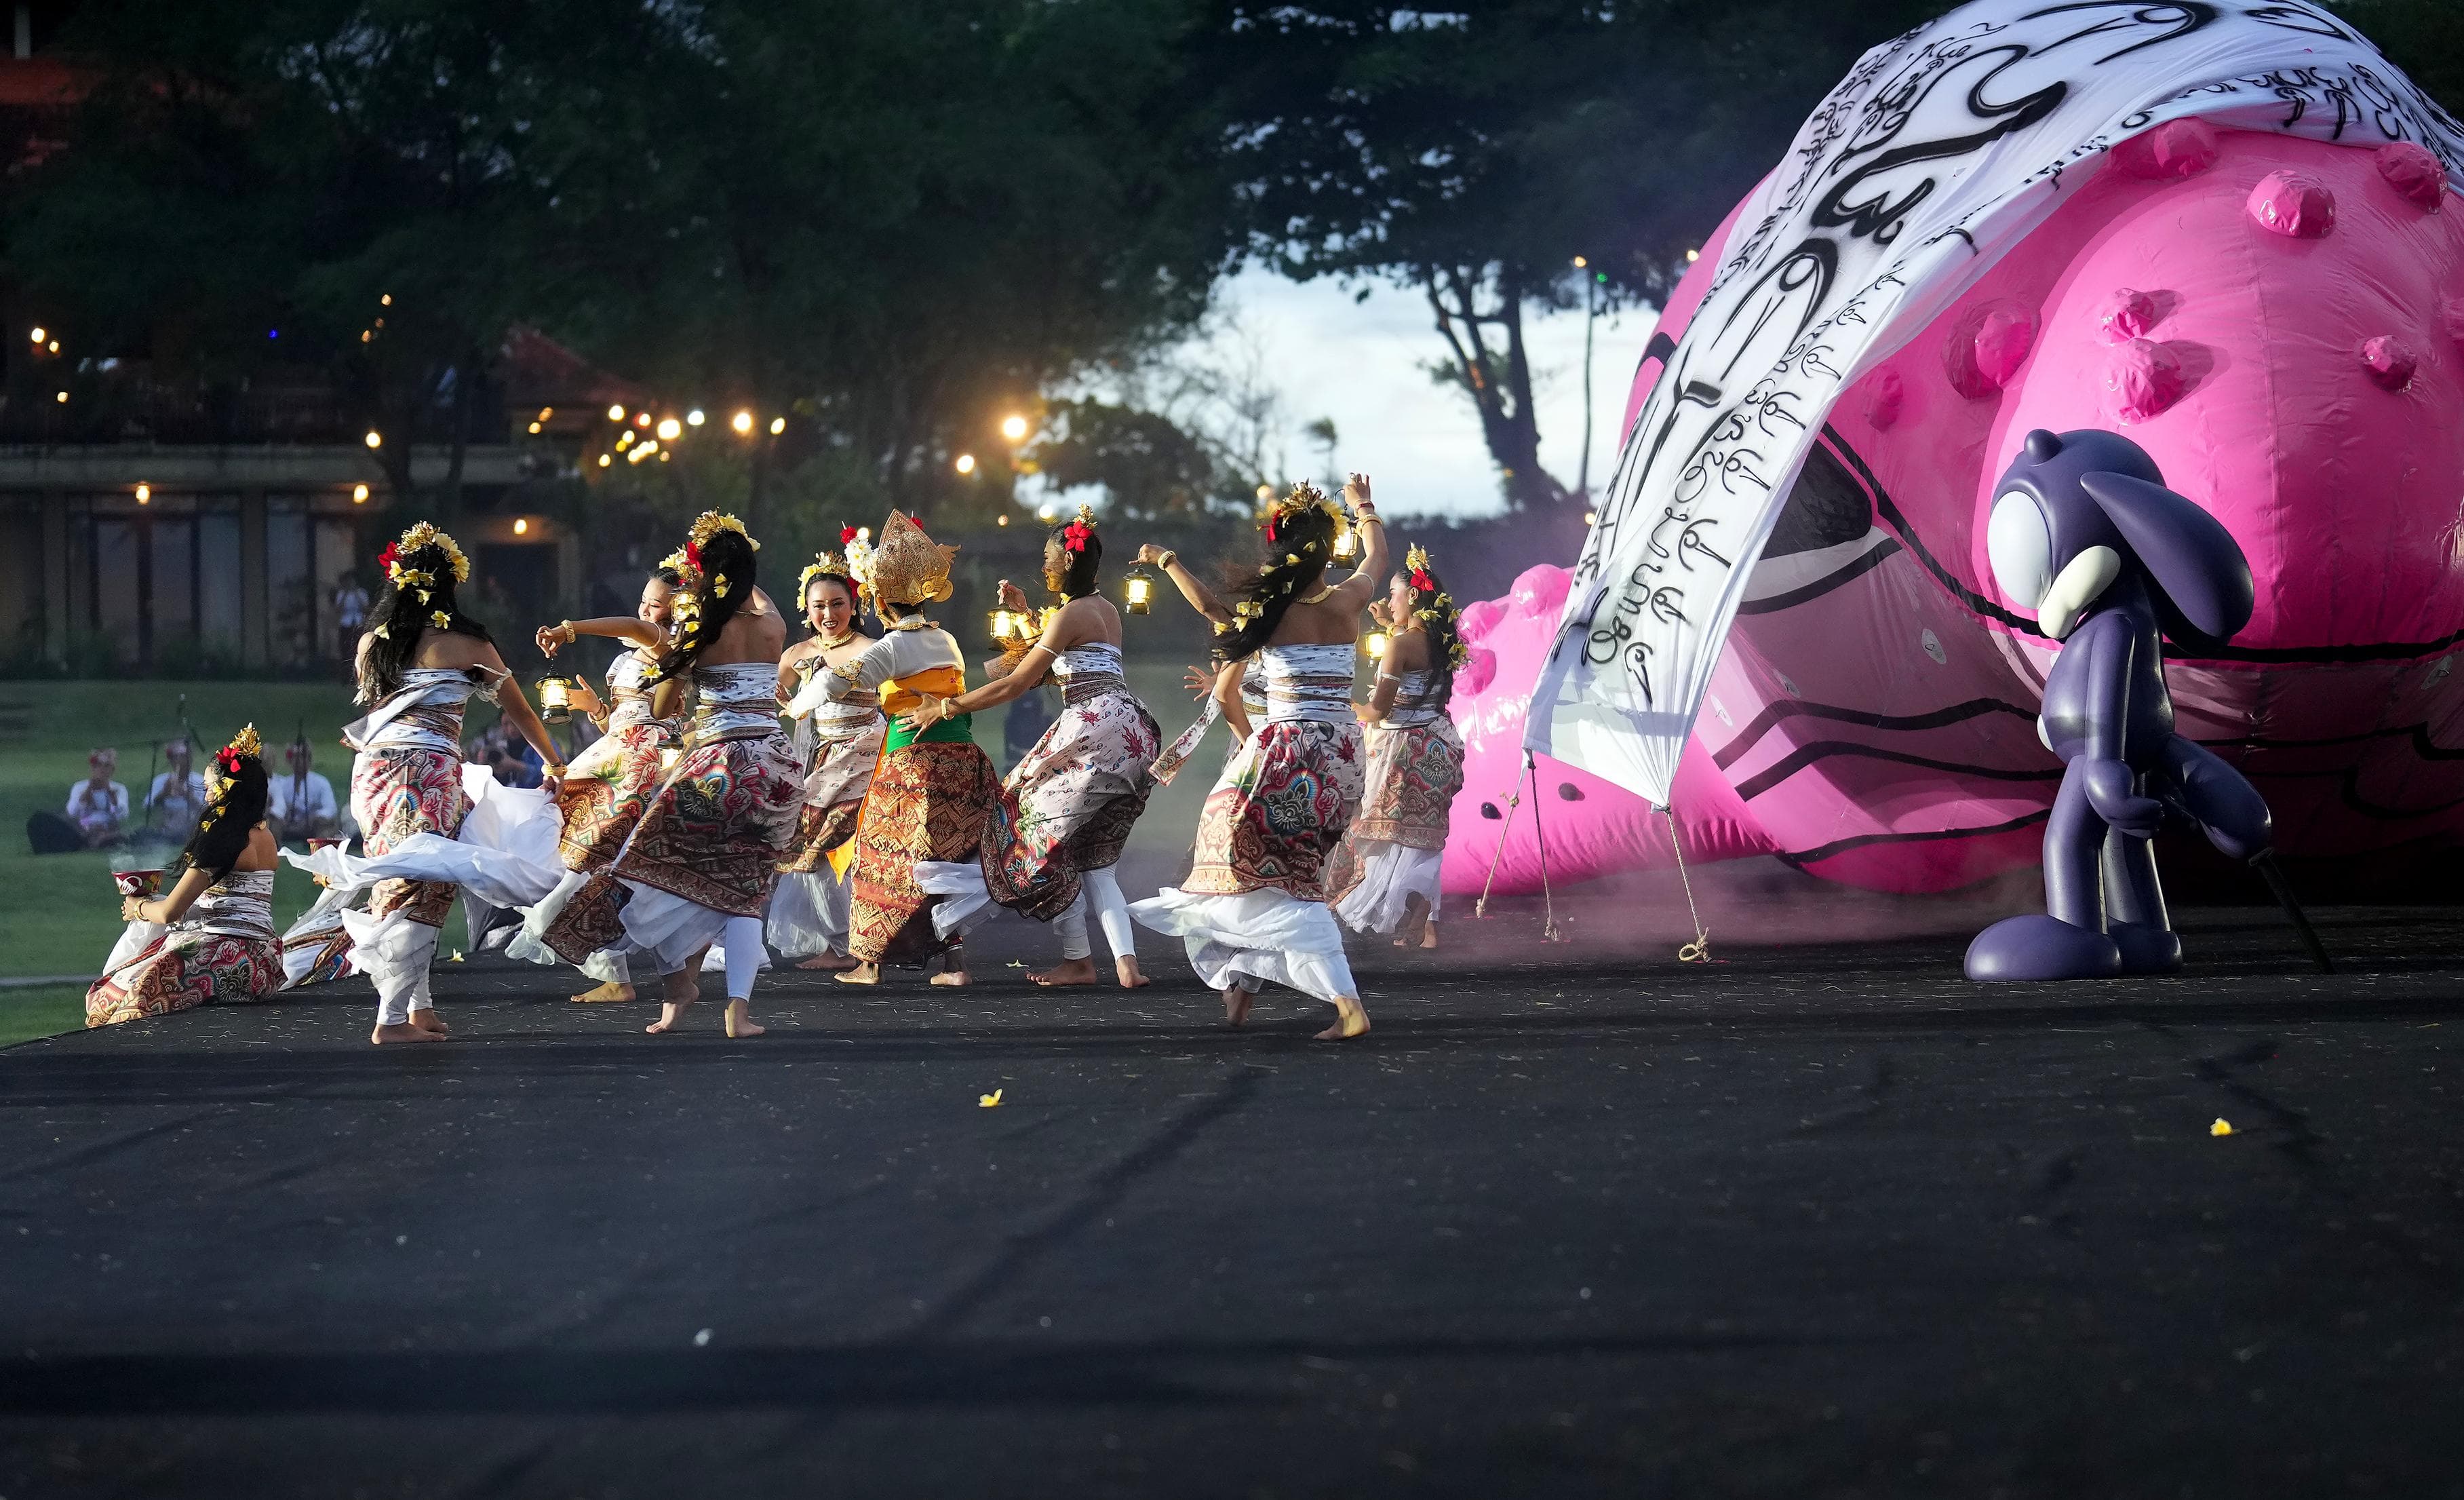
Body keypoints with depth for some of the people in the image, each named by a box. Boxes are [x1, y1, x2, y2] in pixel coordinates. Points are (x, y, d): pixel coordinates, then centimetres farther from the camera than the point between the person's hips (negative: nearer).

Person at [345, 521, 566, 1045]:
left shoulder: (372, 643, 14)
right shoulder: (465, 643, 2)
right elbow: (520, 712, 11)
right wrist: (553, 765, 25)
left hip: (372, 768, 5)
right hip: (428, 768, -5)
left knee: (398, 891, 13)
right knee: (419, 896, -5)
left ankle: (419, 1007, 13)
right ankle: (393, 1018, -13)